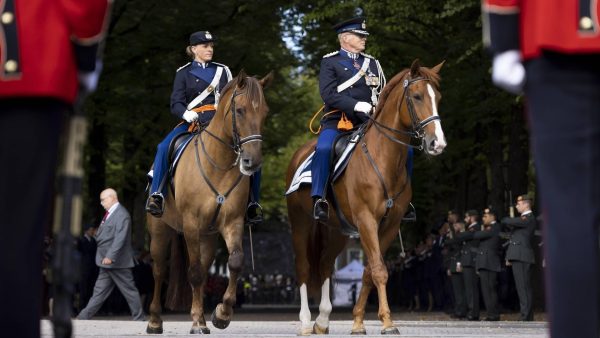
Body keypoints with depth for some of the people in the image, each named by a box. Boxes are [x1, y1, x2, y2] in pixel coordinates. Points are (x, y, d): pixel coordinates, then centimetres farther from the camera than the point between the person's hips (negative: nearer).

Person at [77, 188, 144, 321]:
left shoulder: (121, 215, -16)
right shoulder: (110, 213, 14)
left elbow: (120, 238, -24)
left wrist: (110, 256, -28)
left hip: (117, 261, -10)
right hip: (107, 262, 10)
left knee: (129, 290, -1)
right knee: (99, 291, 9)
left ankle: (139, 318, 6)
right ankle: (84, 316, 10)